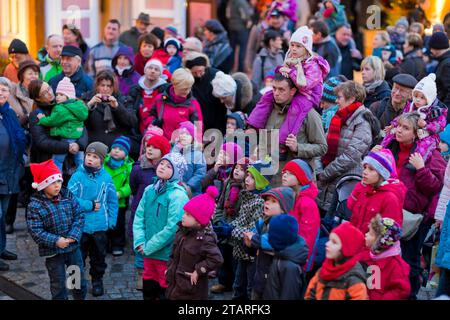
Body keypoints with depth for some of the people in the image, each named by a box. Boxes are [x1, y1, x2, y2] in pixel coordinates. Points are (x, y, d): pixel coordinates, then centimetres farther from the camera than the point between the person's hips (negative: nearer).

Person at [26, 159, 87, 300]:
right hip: (52, 251, -4)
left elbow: (79, 216, -2)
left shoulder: (68, 196, -3)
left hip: (73, 246, 4)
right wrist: (55, 241, -25)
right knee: (58, 284, 7)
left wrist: (74, 236, -16)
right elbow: (35, 231, -17)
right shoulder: (35, 205, -16)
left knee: (80, 280, 15)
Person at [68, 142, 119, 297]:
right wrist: (90, 205, -17)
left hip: (100, 226, 2)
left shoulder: (106, 178, -4)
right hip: (80, 225, -2)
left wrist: (111, 220, -3)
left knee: (99, 255, 15)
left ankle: (97, 280, 33)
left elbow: (112, 201, 3)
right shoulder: (78, 176, -11)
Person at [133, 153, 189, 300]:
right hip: (149, 252, 7)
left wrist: (149, 247, -15)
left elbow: (172, 228, -20)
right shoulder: (150, 190, 6)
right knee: (148, 292, 17)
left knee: (165, 293, 4)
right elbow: (139, 217, 6)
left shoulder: (178, 195, -16)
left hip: (167, 254, -7)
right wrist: (140, 242, -9)